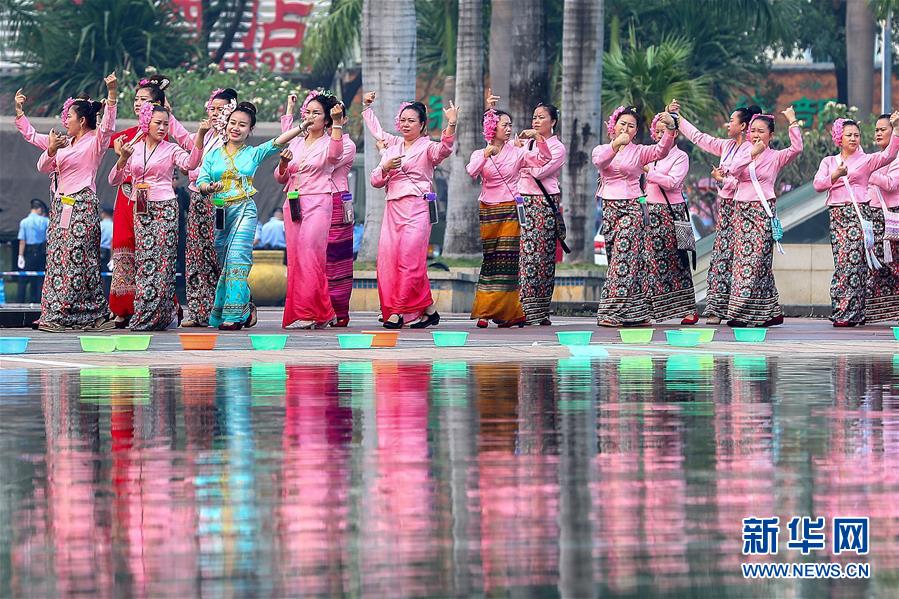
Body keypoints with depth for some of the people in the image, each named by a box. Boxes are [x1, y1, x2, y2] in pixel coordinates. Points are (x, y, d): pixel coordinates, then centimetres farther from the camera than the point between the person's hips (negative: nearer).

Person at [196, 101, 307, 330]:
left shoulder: (254, 153, 9)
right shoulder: (213, 154, 12)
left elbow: (279, 141, -1)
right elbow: (201, 182, 5)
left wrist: (303, 126, -12)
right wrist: (211, 187, -18)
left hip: (244, 210, -3)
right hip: (219, 212, 3)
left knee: (237, 258, -17)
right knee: (224, 263, 5)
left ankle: (234, 315, -20)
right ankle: (244, 307, 22)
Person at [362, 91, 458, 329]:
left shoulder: (427, 147, 2)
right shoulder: (392, 146, 20)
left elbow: (444, 149, -20)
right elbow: (375, 180, 24)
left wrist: (451, 124, -34)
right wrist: (385, 168, 6)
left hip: (417, 208, -6)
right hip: (393, 208, 6)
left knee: (410, 258, -12)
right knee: (387, 258, -3)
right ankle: (392, 311, 0)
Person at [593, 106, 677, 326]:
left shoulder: (639, 152, 6)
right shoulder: (601, 149, 10)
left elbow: (661, 151, -14)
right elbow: (600, 161, -15)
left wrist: (670, 128, -30)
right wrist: (616, 144, -33)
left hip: (632, 207, -3)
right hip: (610, 207, 3)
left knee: (623, 259, -11)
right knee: (617, 258, 5)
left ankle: (613, 312, -13)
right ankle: (635, 313, 12)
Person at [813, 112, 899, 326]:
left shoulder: (866, 160, 8)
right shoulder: (828, 162, 17)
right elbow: (818, 184, 4)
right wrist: (836, 176, -12)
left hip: (858, 212, -3)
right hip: (837, 214, 3)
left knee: (852, 261, -11)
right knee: (842, 262, -1)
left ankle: (848, 314, -12)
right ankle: (844, 313, 3)